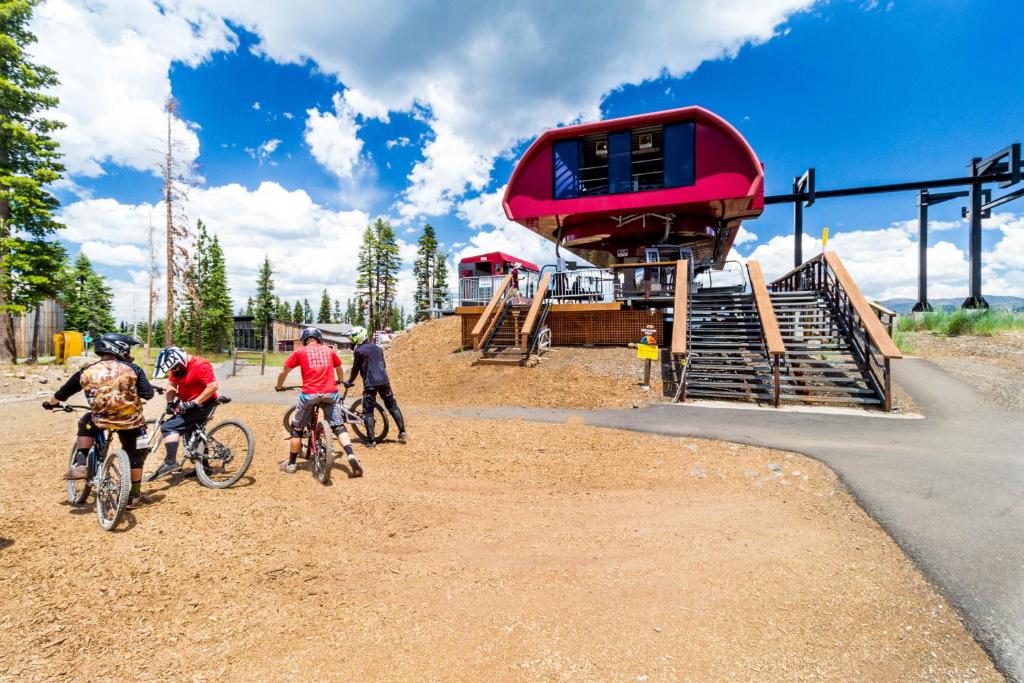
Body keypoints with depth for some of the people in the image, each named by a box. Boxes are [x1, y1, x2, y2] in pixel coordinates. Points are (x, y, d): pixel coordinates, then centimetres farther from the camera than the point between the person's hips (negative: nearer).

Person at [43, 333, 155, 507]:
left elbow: (63, 393, 20)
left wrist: (50, 403, 41)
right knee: (135, 456, 15)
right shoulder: (132, 369, -2)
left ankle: (80, 464, 22)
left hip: (101, 420, 2)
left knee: (86, 423, 36)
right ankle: (134, 496, 21)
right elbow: (148, 394, -1)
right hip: (130, 421, -1)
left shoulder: (87, 371, 7)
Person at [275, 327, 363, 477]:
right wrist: (339, 381, 52)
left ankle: (291, 464, 25)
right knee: (338, 426, 10)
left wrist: (279, 386, 35)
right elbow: (340, 370, 32)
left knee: (297, 428, 17)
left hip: (309, 394, -1)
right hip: (330, 393, 2)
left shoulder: (300, 351, 10)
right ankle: (352, 457, -7)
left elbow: (284, 372, 16)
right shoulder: (329, 350, 16)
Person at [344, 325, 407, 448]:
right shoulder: (378, 348, 17)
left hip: (370, 383, -5)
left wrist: (349, 382, 17)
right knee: (393, 406, 13)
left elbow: (355, 369, 2)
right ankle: (402, 433, 9)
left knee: (368, 412, 2)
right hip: (384, 381, 5)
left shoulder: (359, 351, -1)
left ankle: (371, 441, -2)